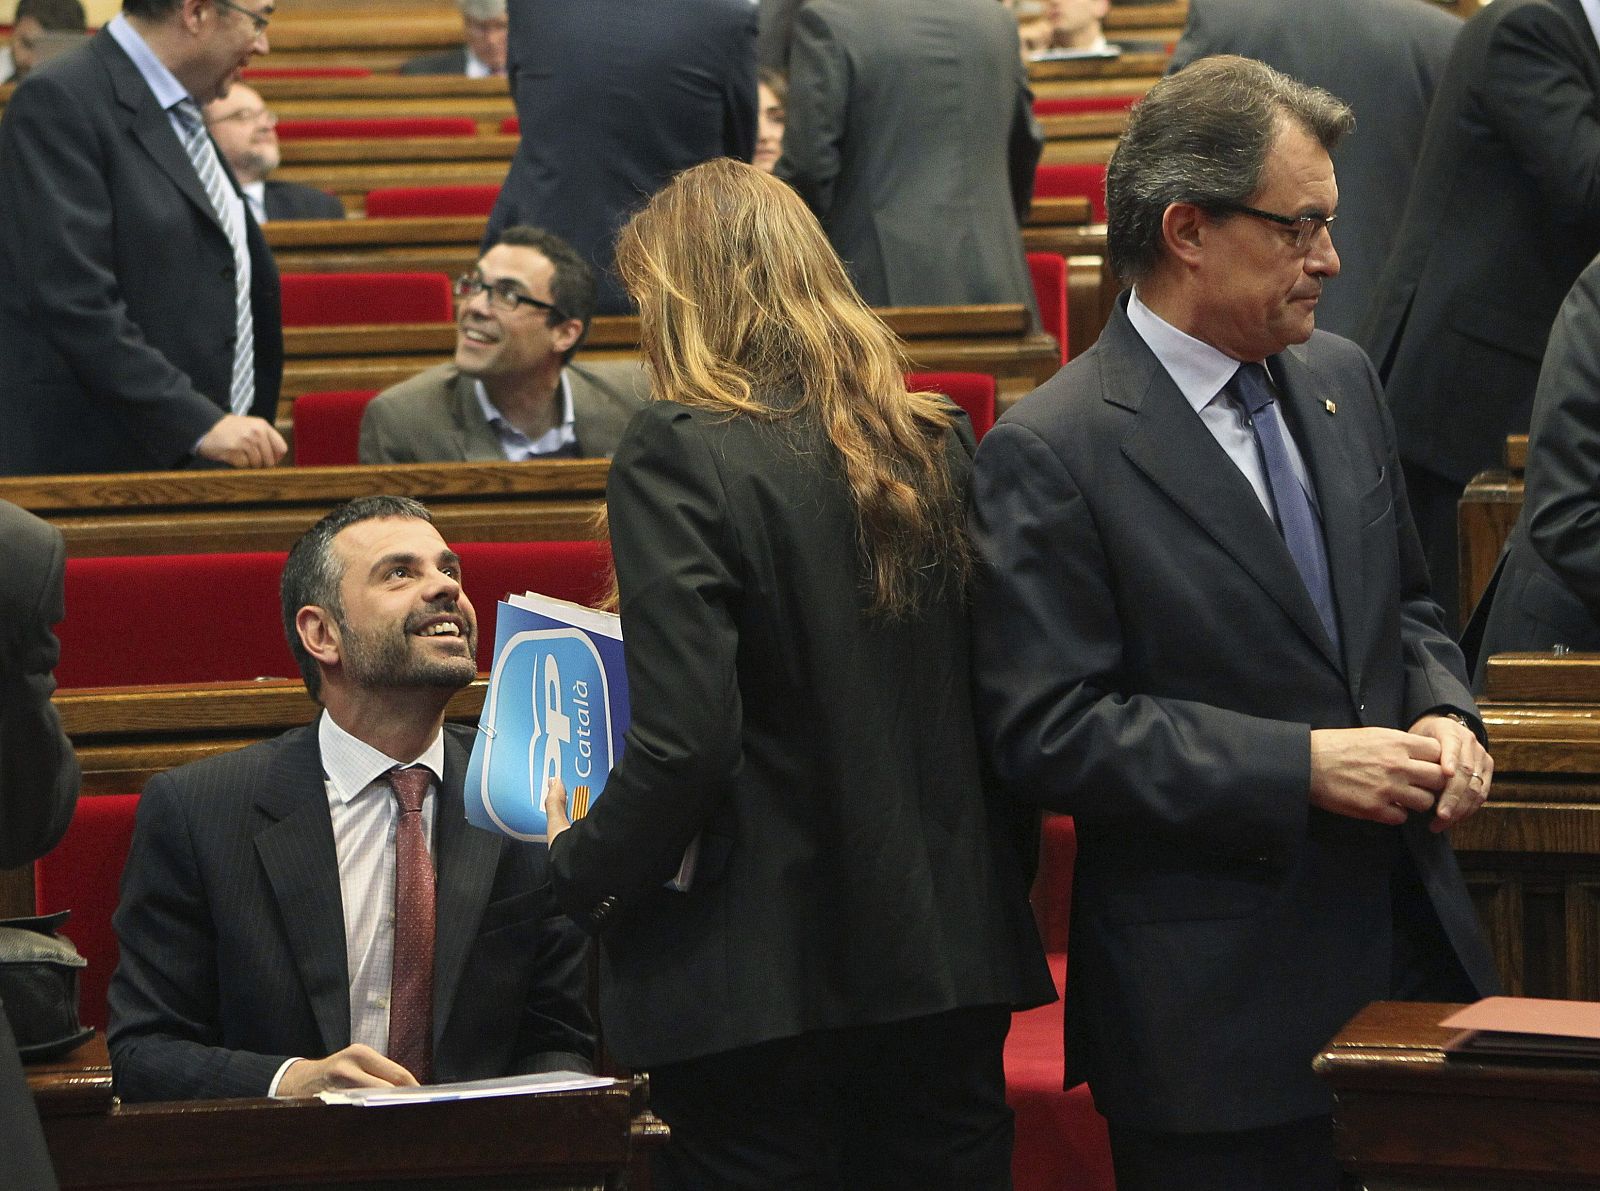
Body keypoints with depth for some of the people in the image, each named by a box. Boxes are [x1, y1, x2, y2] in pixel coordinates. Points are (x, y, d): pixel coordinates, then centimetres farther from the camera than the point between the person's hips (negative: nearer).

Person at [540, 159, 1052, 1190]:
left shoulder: (679, 455, -12)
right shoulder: (943, 443, 5)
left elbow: (686, 742, -19)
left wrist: (580, 867, -3)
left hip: (762, 986, -5)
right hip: (952, 959, 6)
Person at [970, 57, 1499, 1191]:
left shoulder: (1342, 381, 11)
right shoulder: (1049, 454, -12)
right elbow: (1048, 733, -17)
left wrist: (1444, 715, 0)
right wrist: (1301, 765, -19)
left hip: (1405, 940, 7)